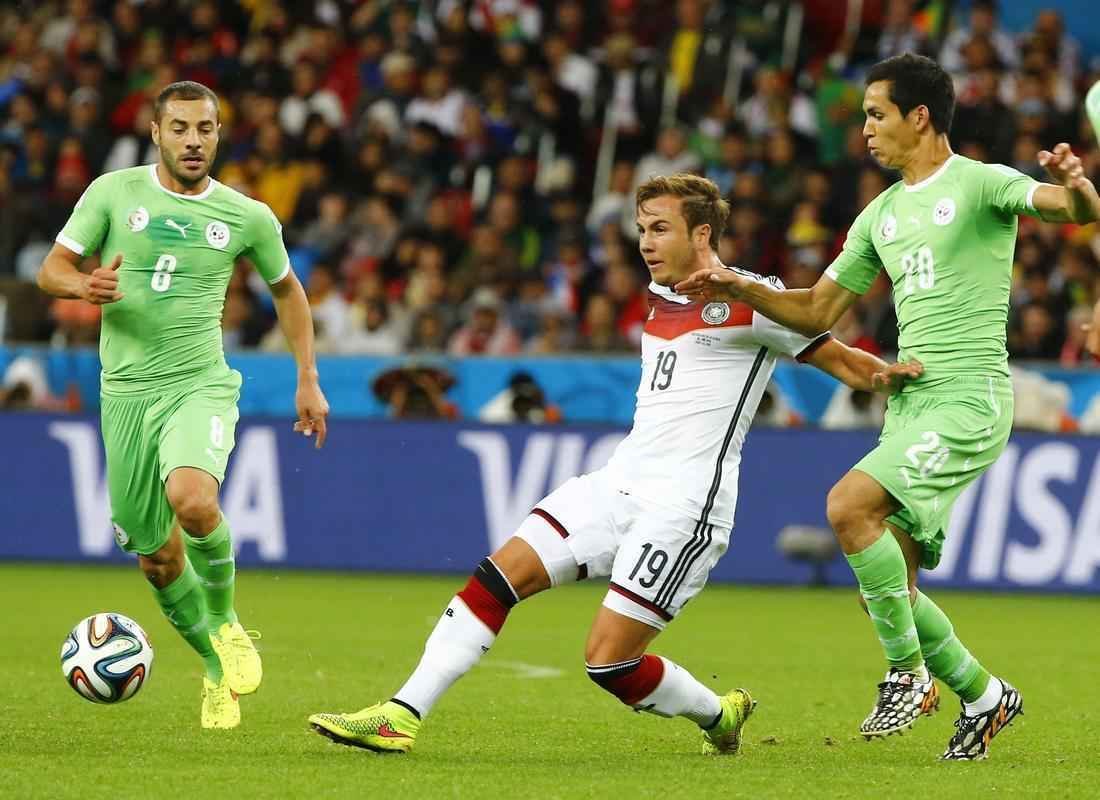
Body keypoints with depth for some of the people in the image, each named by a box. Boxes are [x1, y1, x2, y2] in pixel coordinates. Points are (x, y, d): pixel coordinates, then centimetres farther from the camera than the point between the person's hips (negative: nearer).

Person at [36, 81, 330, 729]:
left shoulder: (247, 217, 3)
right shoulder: (113, 193, 2)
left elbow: (287, 290, 19)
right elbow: (52, 269, 3)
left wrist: (309, 378, 14)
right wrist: (84, 285, -20)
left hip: (201, 385, -2)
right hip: (126, 392, 2)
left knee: (192, 500, -31)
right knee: (157, 557, 5)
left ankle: (226, 624, -5)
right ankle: (218, 667, 29)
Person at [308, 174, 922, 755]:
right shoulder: (662, 296, 15)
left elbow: (838, 357, -5)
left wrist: (885, 374, -22)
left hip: (684, 507, -8)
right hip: (618, 485, 8)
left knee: (609, 661, -12)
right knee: (498, 576, -6)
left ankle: (719, 716, 15)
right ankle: (402, 716, -6)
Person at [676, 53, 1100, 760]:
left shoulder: (982, 185, -4)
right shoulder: (882, 215, 18)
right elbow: (819, 311, 23)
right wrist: (741, 289, 8)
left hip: (970, 397, -8)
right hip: (909, 402, 8)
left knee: (850, 505, -26)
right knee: (887, 588, 3)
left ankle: (910, 671, -14)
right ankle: (984, 695, 21)